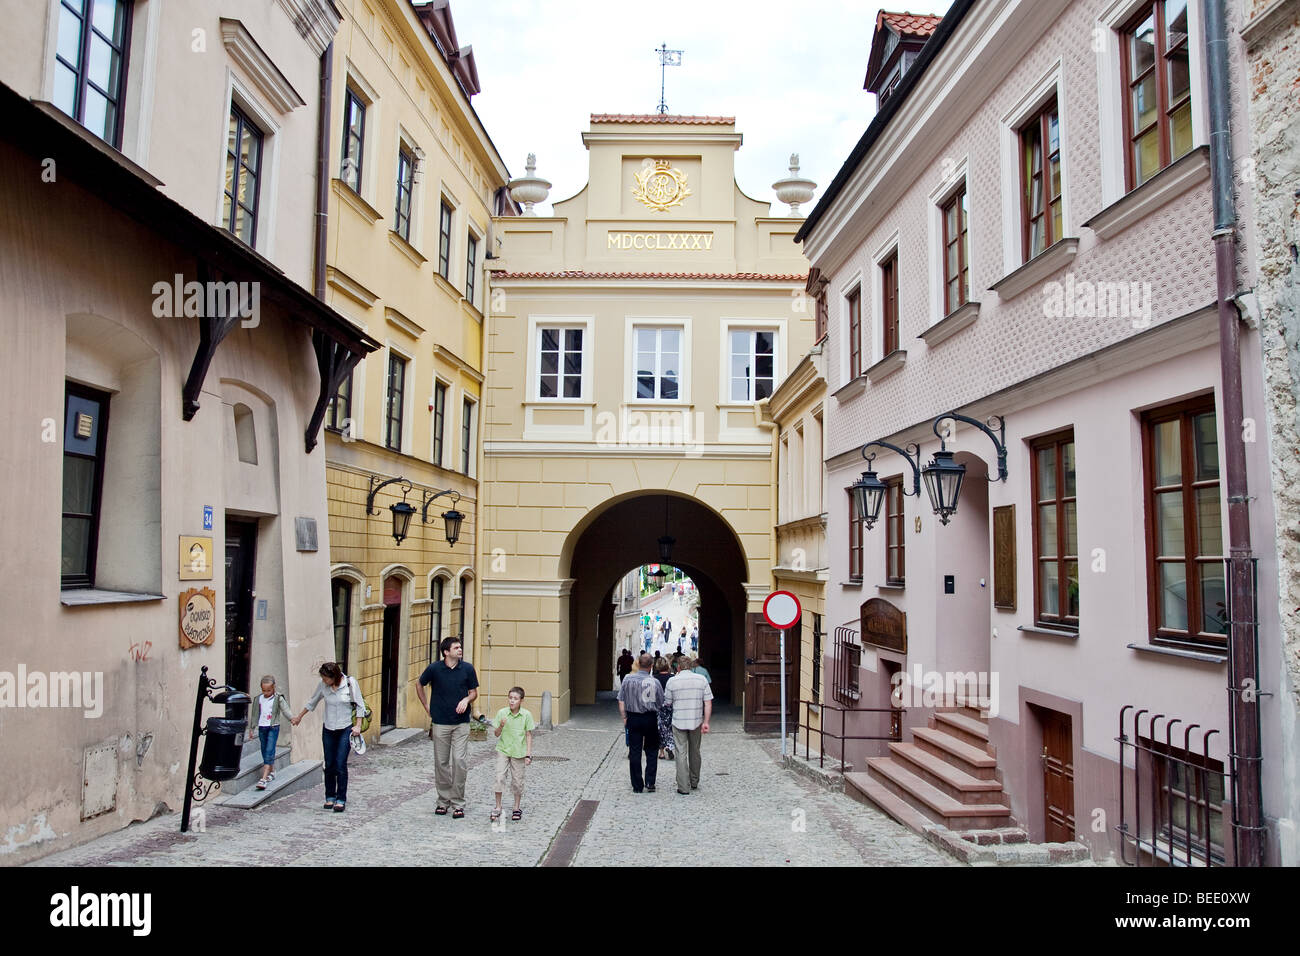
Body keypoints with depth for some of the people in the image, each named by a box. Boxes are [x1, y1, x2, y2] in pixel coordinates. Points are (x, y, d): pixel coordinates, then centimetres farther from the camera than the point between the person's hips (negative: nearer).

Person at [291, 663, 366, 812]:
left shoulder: (350, 683, -12)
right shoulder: (323, 685, -4)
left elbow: (360, 706, -4)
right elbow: (312, 702, 15)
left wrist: (358, 726, -10)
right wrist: (299, 717, 25)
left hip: (345, 729, -3)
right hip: (328, 730, 3)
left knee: (340, 765, -7)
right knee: (329, 765, 5)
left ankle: (341, 799, 2)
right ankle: (330, 797, 19)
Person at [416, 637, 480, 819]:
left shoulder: (467, 668, -1)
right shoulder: (434, 668, -4)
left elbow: (474, 693, 8)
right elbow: (419, 685, 14)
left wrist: (466, 700, -13)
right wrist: (427, 707, 10)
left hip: (461, 723, 0)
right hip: (440, 723, 0)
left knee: (460, 761, -6)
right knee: (441, 763, 6)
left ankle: (458, 803, 4)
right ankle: (443, 800, 20)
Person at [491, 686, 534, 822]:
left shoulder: (526, 715, -7)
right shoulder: (502, 713, -6)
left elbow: (529, 735, -1)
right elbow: (496, 734, 0)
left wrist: (528, 754, -4)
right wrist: (501, 726, -21)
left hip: (518, 752, 0)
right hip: (503, 750, 0)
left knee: (517, 780, 7)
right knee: (499, 778, -8)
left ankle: (516, 808, 23)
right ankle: (498, 808, 6)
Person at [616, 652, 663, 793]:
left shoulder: (628, 679, -5)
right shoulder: (654, 682, -12)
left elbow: (621, 702, -1)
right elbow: (661, 703, -3)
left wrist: (624, 718, 8)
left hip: (633, 718, 1)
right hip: (650, 719, -1)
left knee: (634, 752, 8)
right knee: (651, 751, 14)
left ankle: (637, 786, 11)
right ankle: (650, 782, 7)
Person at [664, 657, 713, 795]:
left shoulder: (672, 681, -6)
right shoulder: (702, 680, 0)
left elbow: (667, 703, 3)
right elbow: (708, 703, -4)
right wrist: (706, 722, -1)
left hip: (679, 722, -2)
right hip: (696, 721, 3)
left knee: (681, 754, 2)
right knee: (695, 752, 18)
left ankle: (683, 787, 0)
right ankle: (694, 783, 31)